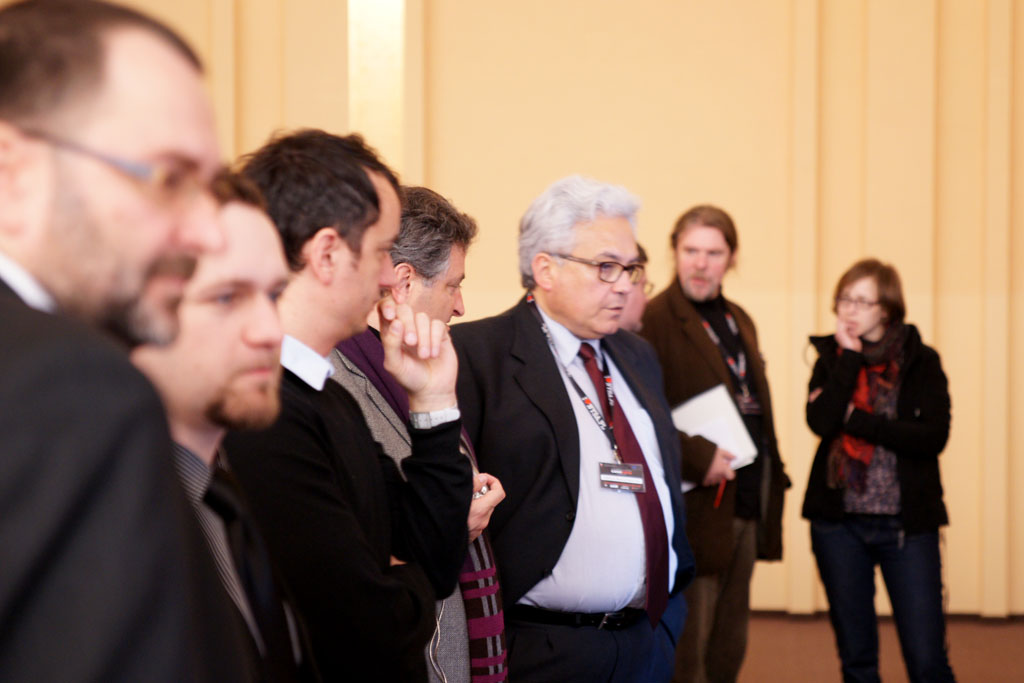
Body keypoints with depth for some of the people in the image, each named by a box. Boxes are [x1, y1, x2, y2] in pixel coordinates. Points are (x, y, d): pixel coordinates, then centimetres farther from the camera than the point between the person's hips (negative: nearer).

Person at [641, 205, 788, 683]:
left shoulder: (739, 321, 17)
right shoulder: (654, 321, -11)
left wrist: (772, 479, 14)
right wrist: (698, 457, -24)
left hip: (747, 508, 8)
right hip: (697, 508, -8)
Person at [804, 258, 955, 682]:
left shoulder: (920, 361, 0)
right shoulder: (832, 359, 7)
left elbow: (933, 437, -14)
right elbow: (821, 422, -12)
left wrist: (854, 418, -12)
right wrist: (850, 356, -10)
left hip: (907, 523, -2)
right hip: (840, 521, 2)